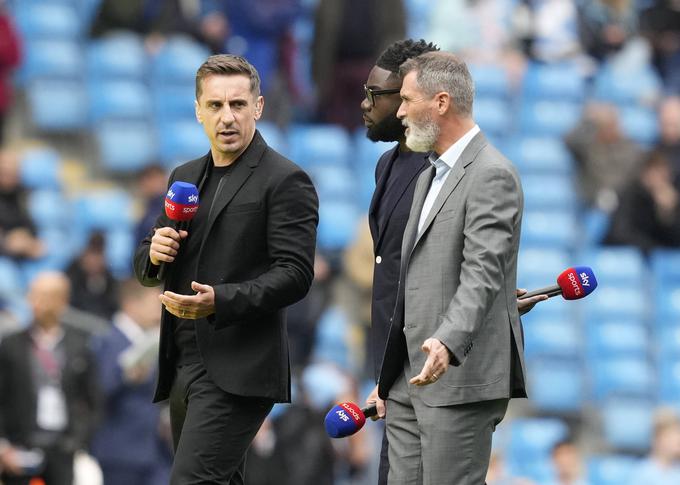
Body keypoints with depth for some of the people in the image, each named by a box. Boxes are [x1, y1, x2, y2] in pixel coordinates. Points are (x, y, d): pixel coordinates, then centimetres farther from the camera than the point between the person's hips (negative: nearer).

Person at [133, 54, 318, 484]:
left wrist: (220, 301, -27)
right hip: (183, 364, 8)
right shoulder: (185, 178, 17)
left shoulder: (285, 181, -6)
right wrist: (154, 254, -2)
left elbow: (295, 274, -14)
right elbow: (147, 268, 22)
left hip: (237, 370, -8)